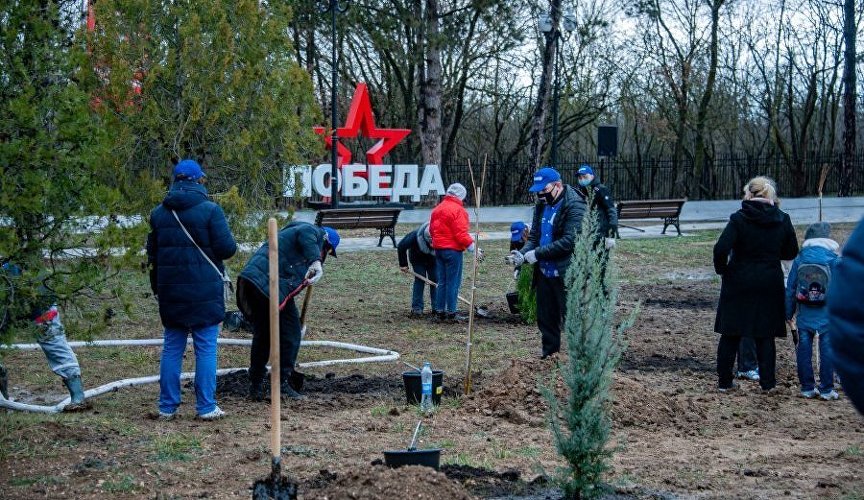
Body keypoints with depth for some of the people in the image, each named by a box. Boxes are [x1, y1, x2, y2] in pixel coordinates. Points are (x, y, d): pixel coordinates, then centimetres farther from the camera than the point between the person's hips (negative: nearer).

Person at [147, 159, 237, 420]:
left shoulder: (158, 213, 7)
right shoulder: (209, 210, -9)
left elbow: (152, 254, 13)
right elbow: (226, 248, -13)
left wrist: (156, 287, 21)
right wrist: (231, 244, 11)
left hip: (170, 291, 4)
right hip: (204, 290, -4)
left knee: (172, 347, 11)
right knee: (206, 348, 2)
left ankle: (167, 407, 13)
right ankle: (206, 407, 2)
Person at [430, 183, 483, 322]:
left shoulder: (437, 209, 12)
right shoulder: (458, 210, -14)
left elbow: (432, 230, 18)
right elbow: (461, 234, -20)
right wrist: (473, 248, -15)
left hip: (438, 249, 8)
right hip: (453, 250, -8)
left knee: (442, 282, 13)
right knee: (453, 282, -3)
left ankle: (441, 311, 16)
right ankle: (451, 313, -3)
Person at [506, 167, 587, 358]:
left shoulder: (574, 206, -16)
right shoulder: (542, 205, 10)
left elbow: (569, 241, -23)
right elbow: (534, 236, 14)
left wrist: (537, 254, -21)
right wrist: (523, 253, -6)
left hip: (566, 275, -8)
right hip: (544, 272, 8)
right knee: (545, 319, 16)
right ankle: (549, 356, 28)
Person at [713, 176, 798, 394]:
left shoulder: (738, 219, -12)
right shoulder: (782, 220, -1)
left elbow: (721, 249, -21)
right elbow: (791, 252, 7)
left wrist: (722, 270, -4)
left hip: (738, 284, -2)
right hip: (769, 286, 2)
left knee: (730, 334, 8)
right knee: (765, 335, 11)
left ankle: (724, 381, 13)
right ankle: (767, 382, 13)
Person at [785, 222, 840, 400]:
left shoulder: (799, 260, 1)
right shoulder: (835, 260, -4)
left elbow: (790, 288, 5)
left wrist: (789, 314, 13)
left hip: (804, 315, 2)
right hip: (827, 316, -2)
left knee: (803, 350, 8)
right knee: (827, 349, 5)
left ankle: (807, 387, 12)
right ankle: (826, 389, 6)